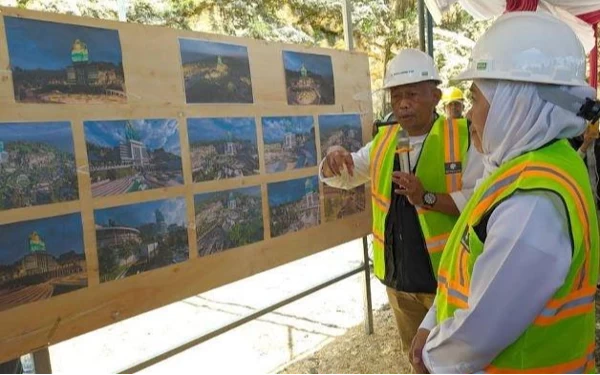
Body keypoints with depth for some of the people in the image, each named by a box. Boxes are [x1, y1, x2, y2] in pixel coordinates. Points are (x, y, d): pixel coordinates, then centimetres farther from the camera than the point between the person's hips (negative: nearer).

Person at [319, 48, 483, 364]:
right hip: (397, 275, 5)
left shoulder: (462, 138, -11)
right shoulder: (383, 141, 4)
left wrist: (427, 198, -28)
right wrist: (334, 159, -15)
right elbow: (343, 178, 8)